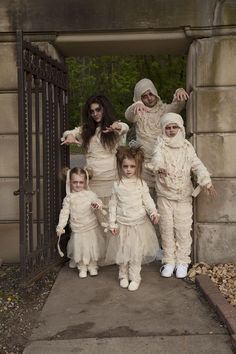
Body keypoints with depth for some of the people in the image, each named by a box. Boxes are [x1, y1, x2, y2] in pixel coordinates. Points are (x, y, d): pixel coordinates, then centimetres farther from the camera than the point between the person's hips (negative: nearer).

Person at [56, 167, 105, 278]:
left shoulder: (90, 194, -5)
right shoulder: (69, 198, -4)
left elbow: (98, 202, 0)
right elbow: (64, 212, -3)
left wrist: (97, 205, -25)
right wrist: (60, 226, -10)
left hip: (92, 228, 0)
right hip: (78, 230, 0)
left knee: (93, 247, 9)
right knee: (80, 249, 7)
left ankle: (93, 266, 28)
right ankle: (82, 268, 25)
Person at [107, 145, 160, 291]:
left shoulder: (141, 184, -4)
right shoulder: (117, 185, -2)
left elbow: (147, 200, -2)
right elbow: (113, 204, 2)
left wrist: (154, 212, -19)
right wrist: (112, 223, 1)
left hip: (139, 224, -1)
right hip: (123, 224, 1)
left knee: (136, 253, 2)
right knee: (122, 251, 9)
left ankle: (135, 278, 15)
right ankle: (123, 276, 26)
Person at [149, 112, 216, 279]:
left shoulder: (187, 147, 3)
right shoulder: (161, 145, 0)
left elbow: (197, 165, -7)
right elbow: (157, 157, -22)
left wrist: (206, 181, -25)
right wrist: (159, 166, -46)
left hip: (184, 195, 0)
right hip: (165, 195, 0)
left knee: (183, 229, 2)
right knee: (167, 229, 7)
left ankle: (182, 261, 16)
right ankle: (169, 260, 20)